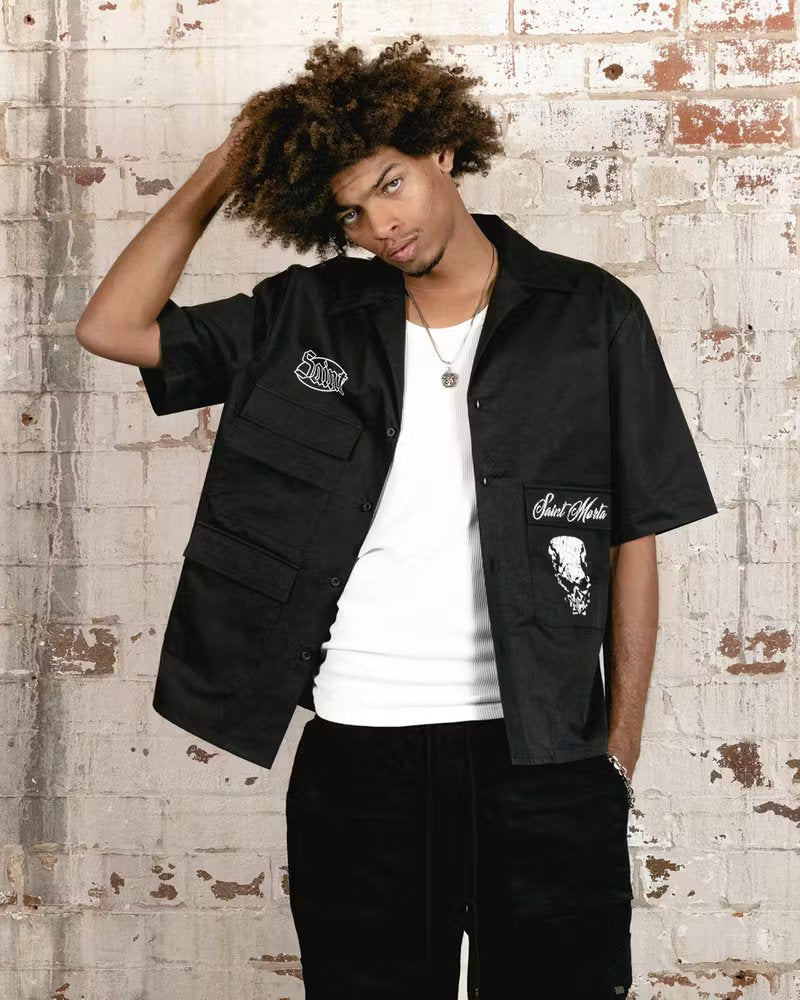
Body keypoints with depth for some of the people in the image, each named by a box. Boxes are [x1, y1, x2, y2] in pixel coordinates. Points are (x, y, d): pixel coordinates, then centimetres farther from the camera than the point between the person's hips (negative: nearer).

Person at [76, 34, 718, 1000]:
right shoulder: (309, 318, 6)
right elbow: (112, 327, 4)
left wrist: (620, 748, 0)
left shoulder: (591, 316, 1)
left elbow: (633, 541, 3)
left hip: (543, 751, -1)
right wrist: (222, 170, 3)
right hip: (358, 751, 2)